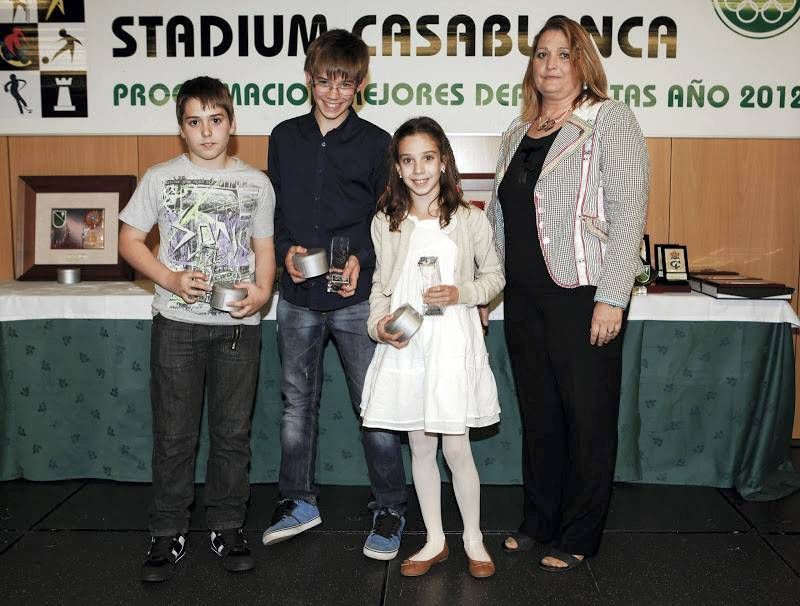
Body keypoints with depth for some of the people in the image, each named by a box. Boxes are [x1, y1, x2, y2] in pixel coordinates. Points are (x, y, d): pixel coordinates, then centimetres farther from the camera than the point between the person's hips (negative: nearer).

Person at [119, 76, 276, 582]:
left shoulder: (256, 183, 6)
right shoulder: (161, 178, 3)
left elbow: (264, 248, 10)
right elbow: (130, 240, 4)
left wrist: (262, 291, -10)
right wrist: (171, 280, -12)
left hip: (238, 325, 1)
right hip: (177, 323, 0)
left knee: (233, 432, 8)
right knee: (174, 434, 5)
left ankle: (228, 527, 23)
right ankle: (168, 533, 19)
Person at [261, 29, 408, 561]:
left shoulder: (376, 143, -1)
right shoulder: (285, 137, 8)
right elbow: (274, 209, 11)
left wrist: (360, 260, -16)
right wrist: (287, 249, -8)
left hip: (357, 297, -3)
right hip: (298, 297, 4)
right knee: (297, 402, 14)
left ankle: (390, 510, 16)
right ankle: (299, 501, 30)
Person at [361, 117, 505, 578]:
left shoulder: (470, 220, -3)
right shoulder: (386, 223, 3)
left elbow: (495, 277, 5)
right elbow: (380, 284, 10)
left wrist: (462, 293, -13)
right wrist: (378, 324, -7)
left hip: (453, 341, -2)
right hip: (405, 345, 3)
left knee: (456, 448, 2)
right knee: (420, 446, 11)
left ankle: (474, 539, 24)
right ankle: (435, 541, 27)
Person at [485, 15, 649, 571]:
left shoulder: (610, 119, -4)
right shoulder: (518, 133, 14)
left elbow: (628, 212, -12)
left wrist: (611, 299, -17)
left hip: (582, 297, -6)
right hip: (524, 298, 6)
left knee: (588, 419, 5)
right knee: (538, 416, 15)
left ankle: (578, 539, 20)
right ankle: (540, 521, 31)